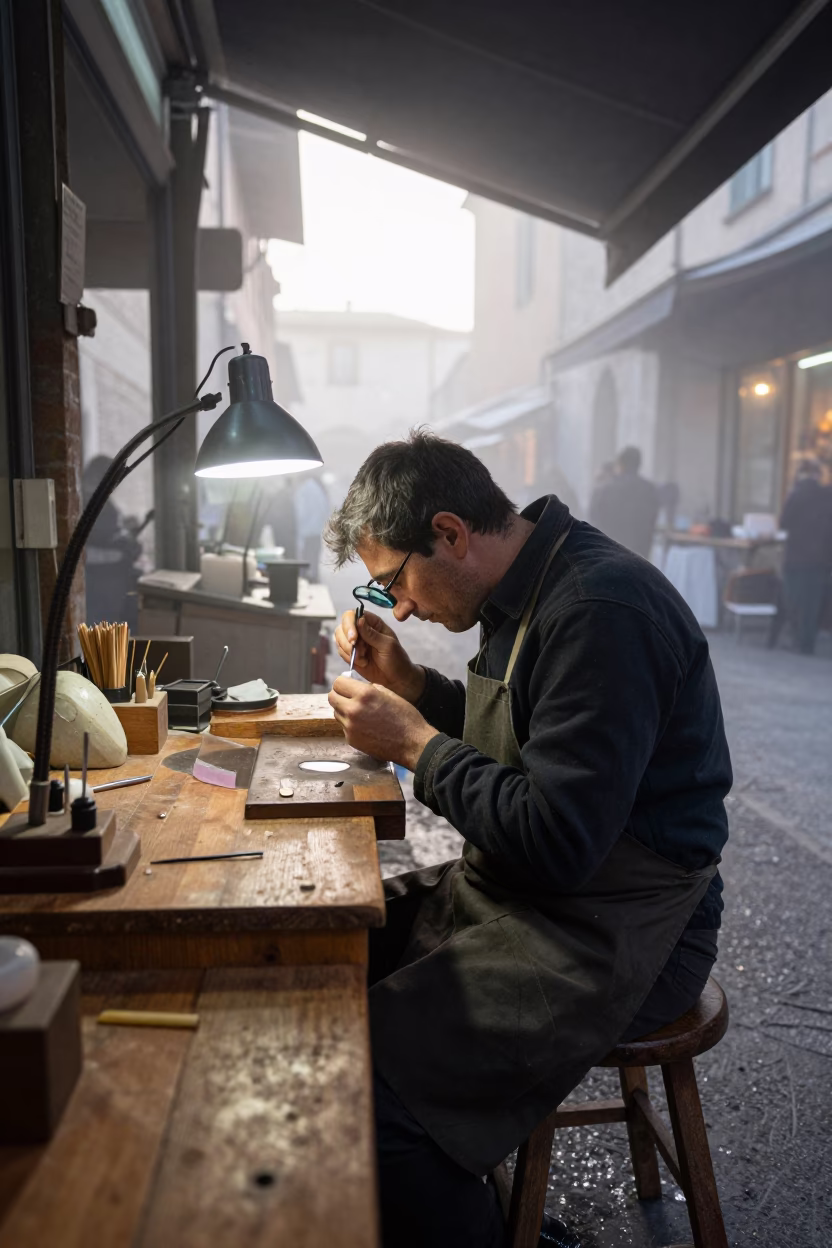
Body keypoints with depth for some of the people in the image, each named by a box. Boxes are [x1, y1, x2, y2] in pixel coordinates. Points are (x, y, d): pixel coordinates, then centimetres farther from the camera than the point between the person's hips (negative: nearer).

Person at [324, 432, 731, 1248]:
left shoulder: (601, 612, -23)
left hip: (611, 935, -10)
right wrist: (406, 683, 3)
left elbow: (556, 843, -26)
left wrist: (413, 742, -16)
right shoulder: (531, 588, 7)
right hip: (519, 889, 10)